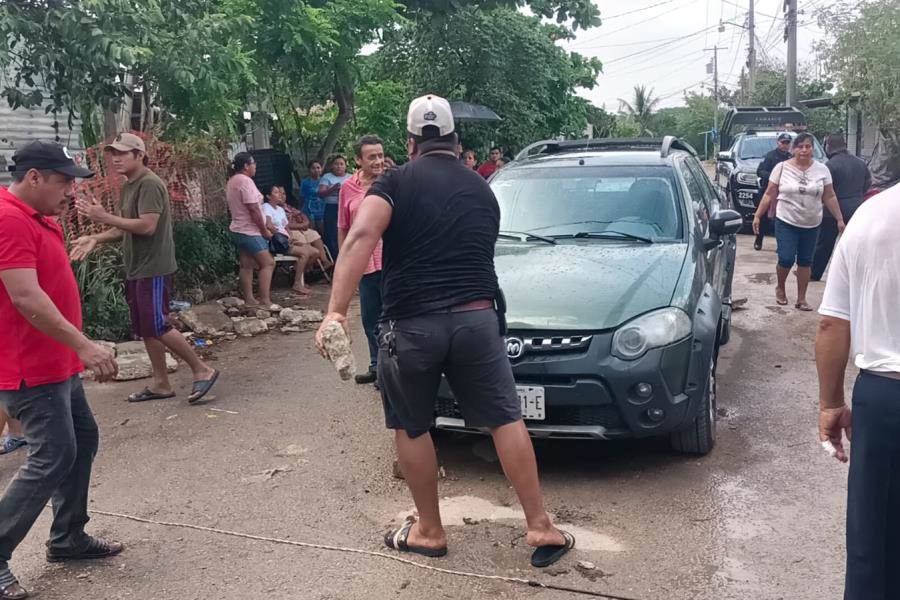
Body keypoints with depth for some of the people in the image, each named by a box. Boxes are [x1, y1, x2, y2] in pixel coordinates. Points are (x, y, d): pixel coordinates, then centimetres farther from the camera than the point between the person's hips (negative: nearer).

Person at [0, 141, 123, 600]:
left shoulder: (39, 218, 12)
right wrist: (84, 346, -31)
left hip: (56, 362, 11)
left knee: (82, 439, 16)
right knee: (53, 458, -7)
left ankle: (68, 538, 29)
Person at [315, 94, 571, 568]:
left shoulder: (396, 182, 1)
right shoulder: (483, 190, 15)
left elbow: (361, 236, -17)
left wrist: (335, 310, -23)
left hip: (410, 325, -2)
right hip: (476, 320, 3)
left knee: (410, 428, 16)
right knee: (506, 421, 12)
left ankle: (429, 532, 26)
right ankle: (541, 528, 15)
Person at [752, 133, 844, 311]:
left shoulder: (822, 170, 2)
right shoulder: (782, 168, -3)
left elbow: (829, 197, 5)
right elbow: (769, 195, 0)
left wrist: (839, 219, 2)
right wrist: (757, 216, -4)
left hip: (811, 225, 3)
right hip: (786, 223, -2)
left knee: (805, 262, 8)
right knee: (786, 259, -9)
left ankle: (801, 299, 16)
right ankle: (780, 288, 19)